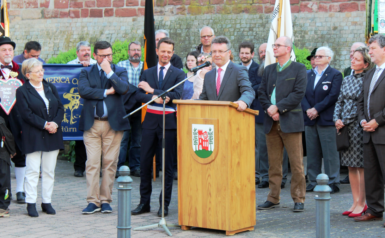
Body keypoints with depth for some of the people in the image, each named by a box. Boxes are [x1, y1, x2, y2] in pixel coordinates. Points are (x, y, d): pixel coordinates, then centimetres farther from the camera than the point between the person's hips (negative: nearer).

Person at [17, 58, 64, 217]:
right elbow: (26, 114, -11)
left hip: (52, 136, 5)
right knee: (32, 171, -3)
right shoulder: (22, 91, -3)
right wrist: (44, 125, -16)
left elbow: (60, 108, 7)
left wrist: (55, 123, -10)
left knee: (49, 171, 7)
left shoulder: (51, 88, 13)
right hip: (33, 137, -5)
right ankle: (31, 204, 3)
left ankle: (47, 202, 15)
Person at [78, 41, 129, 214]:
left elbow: (123, 89, -9)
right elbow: (83, 91, -8)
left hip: (113, 123, 0)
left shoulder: (120, 71, 11)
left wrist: (109, 72, -8)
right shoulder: (86, 72, 11)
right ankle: (93, 201, -1)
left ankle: (105, 200, 9)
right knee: (92, 163, -4)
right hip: (92, 124, 0)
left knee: (110, 163, 2)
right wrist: (106, 92, -8)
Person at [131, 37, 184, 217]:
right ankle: (144, 202, 13)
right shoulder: (147, 73, 12)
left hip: (169, 121, -3)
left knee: (167, 164, 1)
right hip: (151, 119, 3)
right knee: (145, 161, 4)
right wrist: (154, 98, -16)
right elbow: (139, 95, 3)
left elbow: (176, 96, -11)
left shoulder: (178, 74, 3)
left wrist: (152, 90, -12)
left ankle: (164, 204, 8)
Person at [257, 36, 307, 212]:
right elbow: (261, 92, 11)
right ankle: (273, 198, 14)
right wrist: (269, 109, -8)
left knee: (296, 163, -3)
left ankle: (298, 199, 4)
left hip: (291, 121, -5)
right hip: (271, 122, 5)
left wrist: (277, 107, -14)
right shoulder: (269, 70, 16)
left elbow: (299, 93, -9)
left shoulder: (299, 69, 1)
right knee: (273, 163, 8)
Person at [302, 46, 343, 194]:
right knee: (312, 153, 8)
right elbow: (303, 94, 8)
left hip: (326, 120, -5)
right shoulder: (308, 75, 15)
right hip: (310, 120, 5)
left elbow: (333, 96, -11)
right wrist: (307, 109, -10)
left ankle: (333, 182, 1)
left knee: (330, 153, -4)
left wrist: (317, 109, -15)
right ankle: (313, 181, 14)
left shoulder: (335, 75, -1)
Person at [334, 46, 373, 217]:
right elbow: (339, 102, 16)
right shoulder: (347, 80, 14)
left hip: (358, 125, -7)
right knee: (351, 166, 9)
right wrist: (337, 119, 0)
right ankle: (356, 202, 15)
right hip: (345, 127, 7)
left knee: (361, 165, -3)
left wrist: (346, 121, -11)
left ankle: (361, 203, 3)